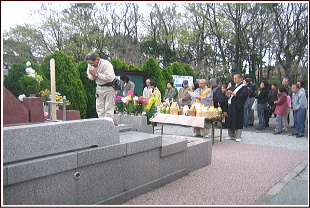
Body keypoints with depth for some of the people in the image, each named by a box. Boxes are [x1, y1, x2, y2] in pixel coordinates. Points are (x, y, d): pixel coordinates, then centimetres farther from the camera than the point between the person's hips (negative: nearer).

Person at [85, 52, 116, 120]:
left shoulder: (106, 64, -21)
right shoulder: (90, 65, 2)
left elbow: (109, 77, -31)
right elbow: (89, 76, 10)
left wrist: (97, 74, -26)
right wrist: (92, 75, -15)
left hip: (109, 87, -7)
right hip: (99, 88, 7)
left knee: (109, 108, -7)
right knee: (99, 108, 6)